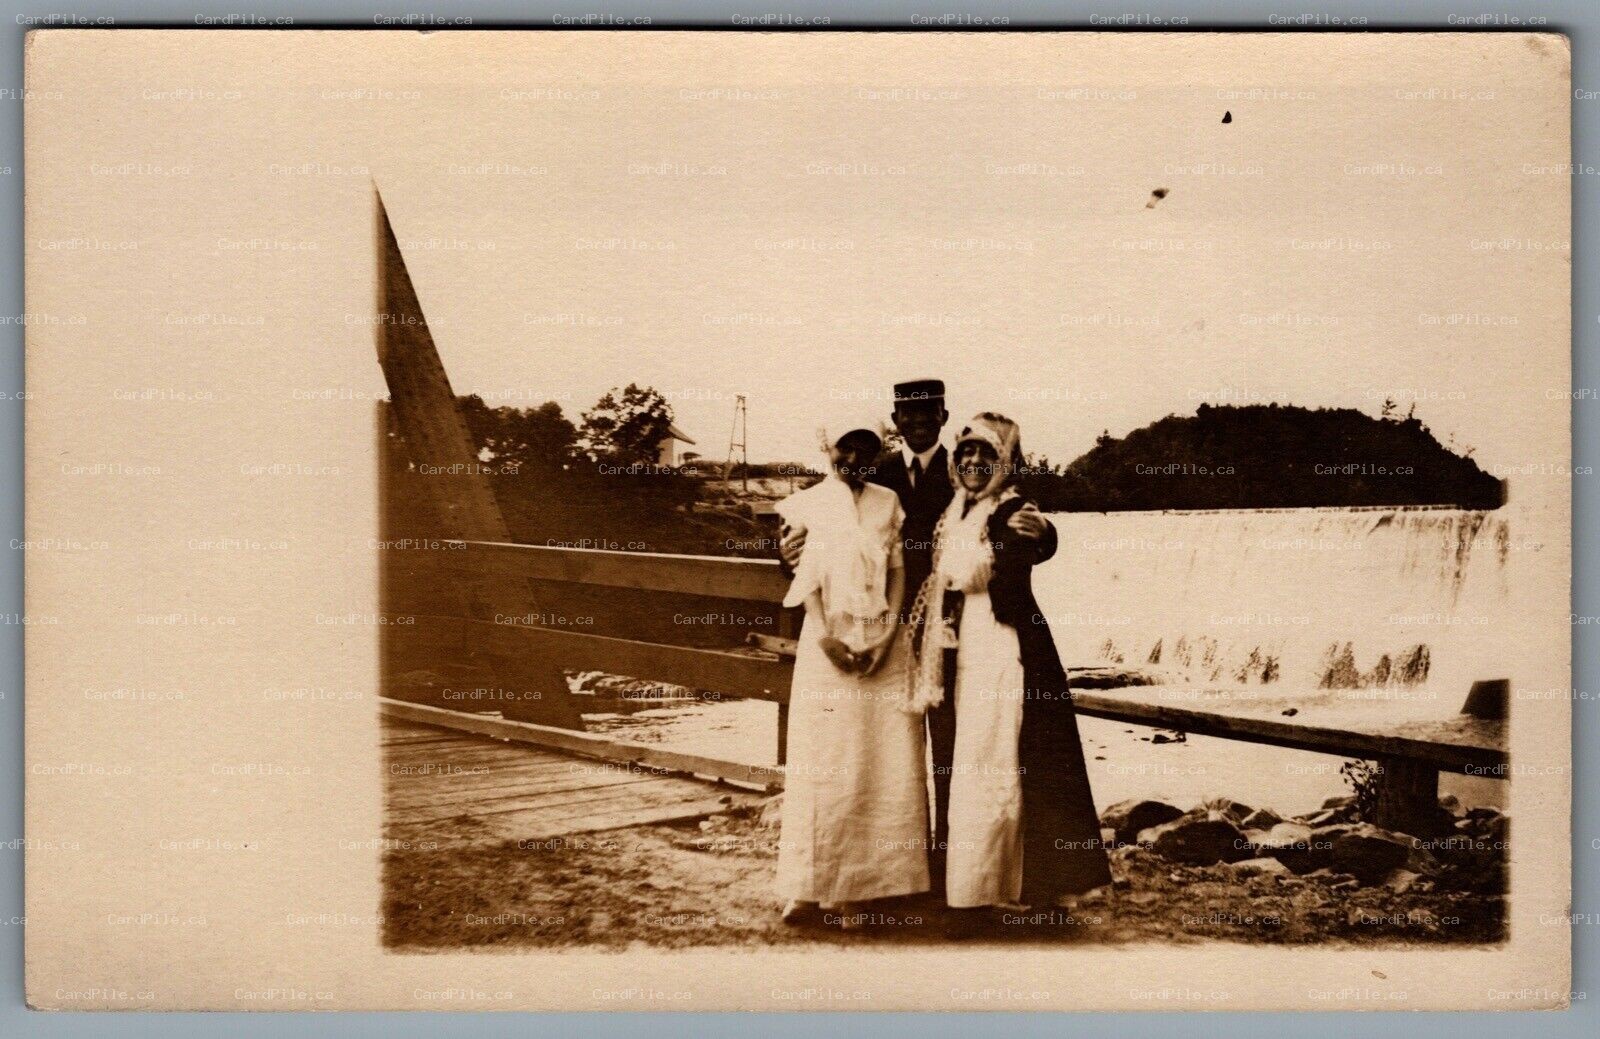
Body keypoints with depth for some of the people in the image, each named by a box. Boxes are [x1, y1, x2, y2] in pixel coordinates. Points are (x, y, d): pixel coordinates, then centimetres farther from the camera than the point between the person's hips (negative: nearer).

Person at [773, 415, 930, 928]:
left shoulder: (888, 503, 10)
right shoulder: (806, 505, 3)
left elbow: (898, 571, 5)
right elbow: (807, 580, -3)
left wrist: (887, 635, -8)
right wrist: (826, 638, -15)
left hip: (884, 646, 3)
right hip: (829, 644, -3)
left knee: (889, 764, 0)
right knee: (824, 763, -3)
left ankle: (861, 882, 8)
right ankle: (811, 885, 1)